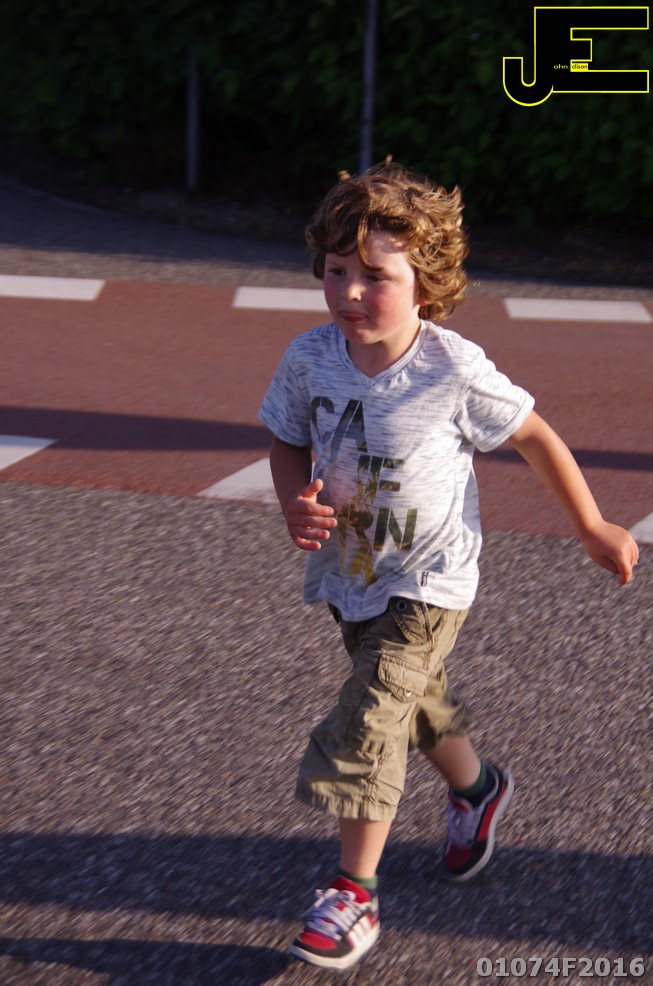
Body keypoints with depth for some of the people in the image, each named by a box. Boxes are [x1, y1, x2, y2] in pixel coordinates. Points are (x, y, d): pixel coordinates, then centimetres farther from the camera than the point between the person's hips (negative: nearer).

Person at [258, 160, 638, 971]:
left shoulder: (454, 371, -24)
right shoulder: (308, 360, -14)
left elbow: (534, 437, -10)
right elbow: (288, 443, 3)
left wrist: (594, 529, -1)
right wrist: (296, 504, -18)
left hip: (429, 580, -5)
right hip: (348, 571, 5)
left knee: (368, 719, -13)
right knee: (415, 699, 24)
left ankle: (354, 894, 0)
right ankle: (476, 788, 54)